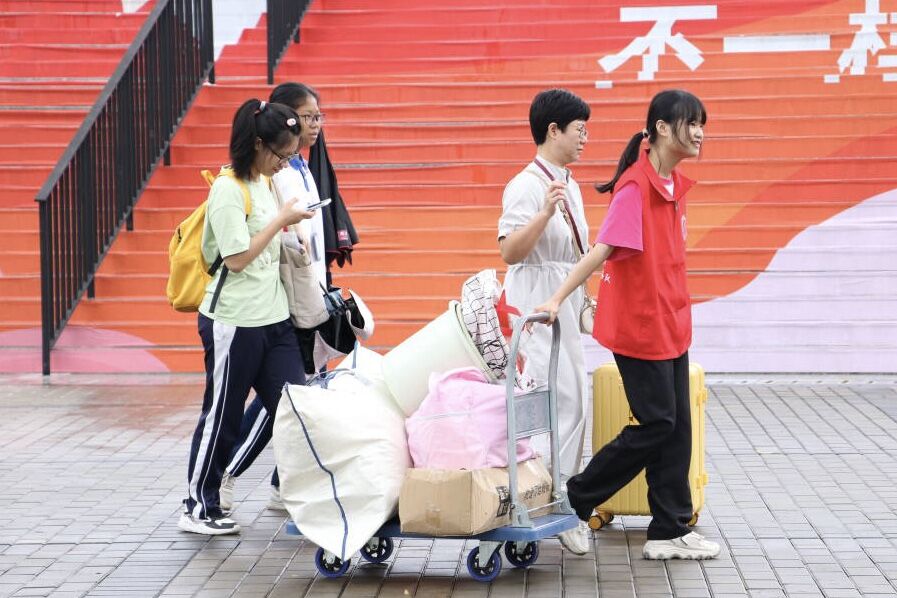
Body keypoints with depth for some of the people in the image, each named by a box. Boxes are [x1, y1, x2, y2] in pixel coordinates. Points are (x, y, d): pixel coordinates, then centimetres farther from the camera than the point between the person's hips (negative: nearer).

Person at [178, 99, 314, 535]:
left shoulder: (263, 184, 11)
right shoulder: (228, 189, -15)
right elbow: (237, 258, -19)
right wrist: (281, 220, -13)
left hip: (273, 319, 8)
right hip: (234, 323, -8)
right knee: (221, 415, 3)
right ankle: (198, 508, 16)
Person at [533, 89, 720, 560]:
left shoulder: (674, 184, 8)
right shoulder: (635, 186, -18)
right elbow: (602, 250, -24)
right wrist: (557, 300, -29)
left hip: (670, 324, 8)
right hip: (639, 325, -8)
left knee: (676, 427, 9)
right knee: (656, 425, -3)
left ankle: (670, 532, 16)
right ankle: (574, 500, 11)